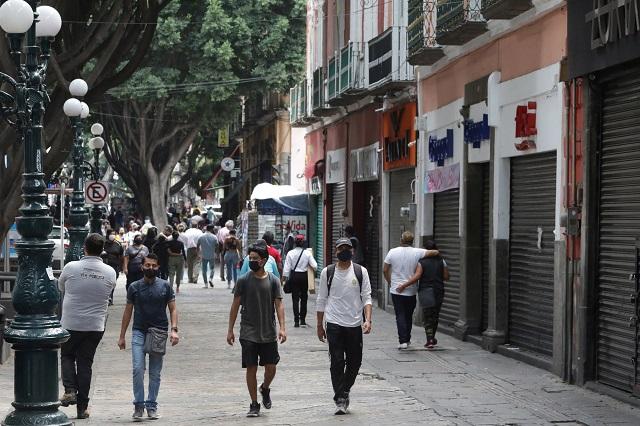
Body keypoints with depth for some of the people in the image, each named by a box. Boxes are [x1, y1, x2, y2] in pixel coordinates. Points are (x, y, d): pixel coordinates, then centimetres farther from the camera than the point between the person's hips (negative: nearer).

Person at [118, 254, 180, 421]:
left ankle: (151, 406, 15)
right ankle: (138, 404, -3)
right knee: (138, 369, -12)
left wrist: (174, 330, -10)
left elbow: (173, 309, 5)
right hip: (139, 332, 0)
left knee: (155, 373, 6)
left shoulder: (165, 286, 5)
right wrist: (122, 336, 10)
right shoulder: (134, 287, 6)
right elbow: (128, 311, 12)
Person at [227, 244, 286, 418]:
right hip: (248, 333, -1)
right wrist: (230, 330, 2)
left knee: (271, 367, 2)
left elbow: (279, 305, -1)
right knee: (251, 368, -1)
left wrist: (282, 328, -11)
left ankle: (265, 388, 34)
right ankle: (254, 405, 11)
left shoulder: (273, 280, 1)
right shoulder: (243, 280, 0)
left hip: (269, 333, 1)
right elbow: (235, 305, 4)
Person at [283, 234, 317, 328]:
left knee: (295, 298, 4)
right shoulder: (307, 253, -8)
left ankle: (296, 321, 1)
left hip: (294, 276, 0)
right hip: (304, 276, 0)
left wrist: (286, 277, 4)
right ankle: (302, 320, 13)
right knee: (304, 298, 12)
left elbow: (287, 268, -5)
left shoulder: (290, 253, -7)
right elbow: (315, 266, -11)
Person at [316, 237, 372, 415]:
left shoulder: (361, 272, 3)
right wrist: (320, 325, 8)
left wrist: (368, 320, -15)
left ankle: (344, 391, 30)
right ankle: (340, 399, 2)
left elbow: (367, 298, 0)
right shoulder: (327, 272, 3)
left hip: (355, 325, 1)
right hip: (334, 324, -1)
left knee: (355, 362, 8)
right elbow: (321, 300, 9)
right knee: (337, 362, -5)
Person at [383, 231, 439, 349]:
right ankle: (407, 339, 23)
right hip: (411, 291, 1)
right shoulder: (417, 252, -7)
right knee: (408, 315, 16)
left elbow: (385, 270, 0)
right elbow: (435, 252, -12)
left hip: (396, 290, -1)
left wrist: (390, 282, 16)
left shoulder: (393, 252, -5)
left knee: (400, 315, 1)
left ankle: (403, 340, -10)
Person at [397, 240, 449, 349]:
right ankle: (432, 338, 26)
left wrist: (404, 285, -18)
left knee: (427, 316, 2)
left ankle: (430, 340, -4)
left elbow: (416, 276, -20)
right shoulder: (441, 261, 2)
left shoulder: (421, 262, -8)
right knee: (435, 316, 16)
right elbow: (446, 277, 2)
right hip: (439, 292, 3)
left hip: (425, 292, -3)